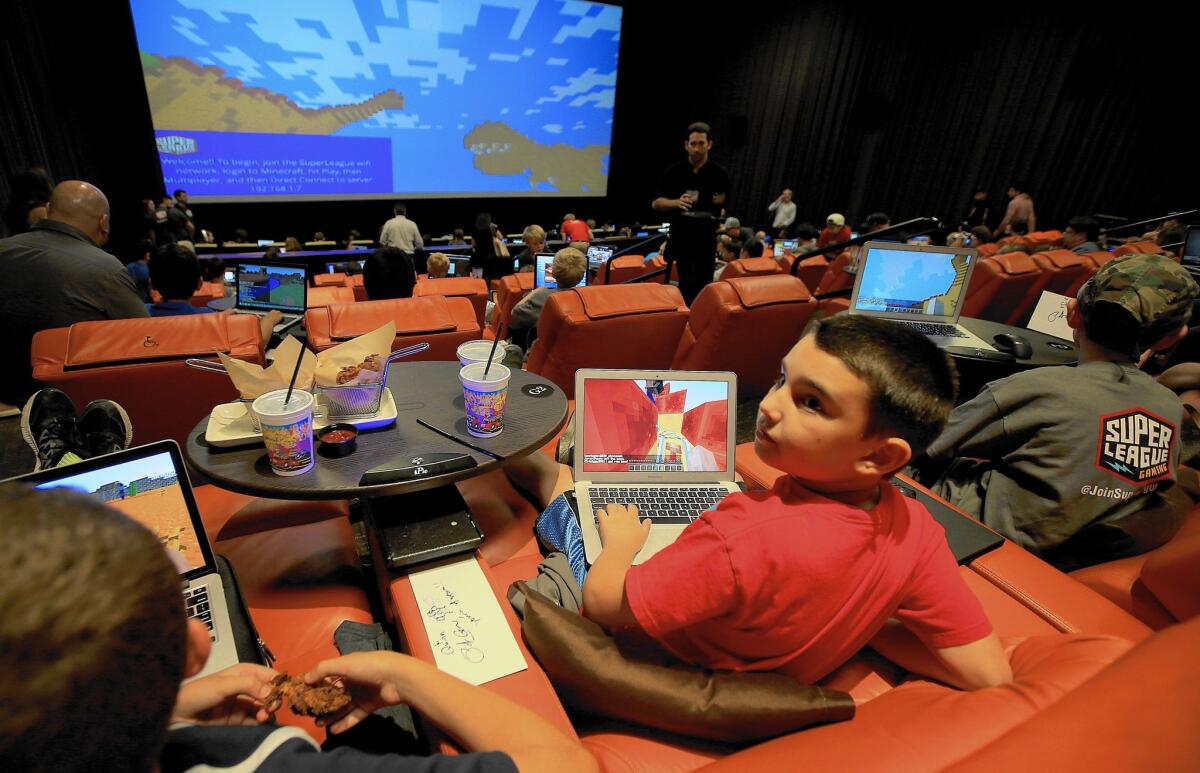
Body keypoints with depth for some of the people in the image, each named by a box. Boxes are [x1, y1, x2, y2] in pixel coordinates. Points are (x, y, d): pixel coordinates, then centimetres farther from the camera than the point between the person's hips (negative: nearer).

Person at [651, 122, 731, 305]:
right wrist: (676, 202, -17)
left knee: (704, 285, 8)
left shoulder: (719, 175, 1)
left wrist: (719, 208, -14)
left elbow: (723, 209, 10)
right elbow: (656, 203, 1)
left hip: (707, 237, 2)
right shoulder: (674, 172, -1)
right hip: (681, 236, -2)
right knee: (689, 283, -10)